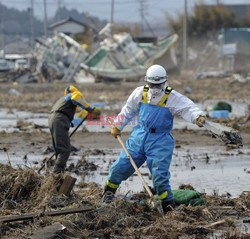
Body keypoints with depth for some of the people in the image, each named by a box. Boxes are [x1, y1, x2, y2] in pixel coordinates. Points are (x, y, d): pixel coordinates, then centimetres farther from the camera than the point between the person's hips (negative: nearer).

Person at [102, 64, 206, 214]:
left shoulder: (173, 98, -10)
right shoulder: (140, 93, 3)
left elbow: (188, 107, -24)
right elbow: (128, 110, 18)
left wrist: (198, 116, -45)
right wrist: (117, 126, 21)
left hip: (160, 141, -4)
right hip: (139, 136, 4)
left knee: (160, 175, -12)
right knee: (121, 166, 7)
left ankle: (169, 206, 0)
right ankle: (109, 192, 32)